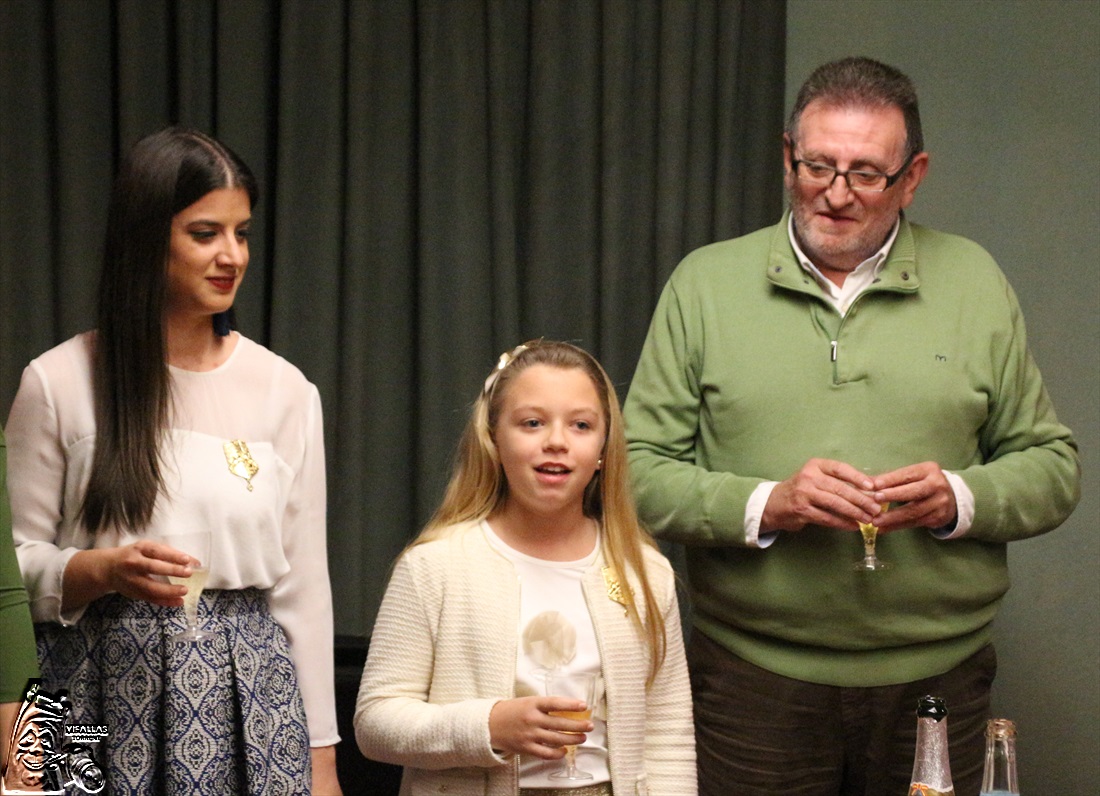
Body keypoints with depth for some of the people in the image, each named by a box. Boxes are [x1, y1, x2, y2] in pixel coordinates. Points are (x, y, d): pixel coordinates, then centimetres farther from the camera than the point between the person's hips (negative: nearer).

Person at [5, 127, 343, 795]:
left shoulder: (285, 391, 5)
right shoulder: (58, 383, -1)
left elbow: (303, 586, 6)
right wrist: (104, 570, -17)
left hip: (247, 692, 2)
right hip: (102, 695, -1)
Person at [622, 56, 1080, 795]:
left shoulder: (975, 283, 8)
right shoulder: (705, 283, 4)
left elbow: (1051, 464, 9)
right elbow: (639, 469, 1)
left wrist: (962, 498, -10)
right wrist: (763, 505, -14)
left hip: (935, 678, 1)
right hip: (752, 679, -1)